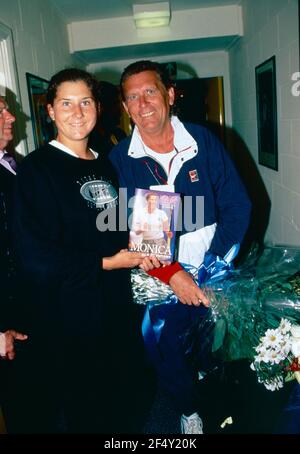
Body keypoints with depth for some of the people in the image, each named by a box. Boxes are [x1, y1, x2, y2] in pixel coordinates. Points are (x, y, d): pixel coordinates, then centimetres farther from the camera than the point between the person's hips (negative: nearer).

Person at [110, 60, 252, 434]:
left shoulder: (204, 141, -5)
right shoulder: (119, 160, -7)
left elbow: (238, 204, -5)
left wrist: (214, 262, -15)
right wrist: (172, 275, -18)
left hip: (214, 279, 1)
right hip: (158, 284, 0)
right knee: (168, 358, 15)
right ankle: (190, 412, 46)